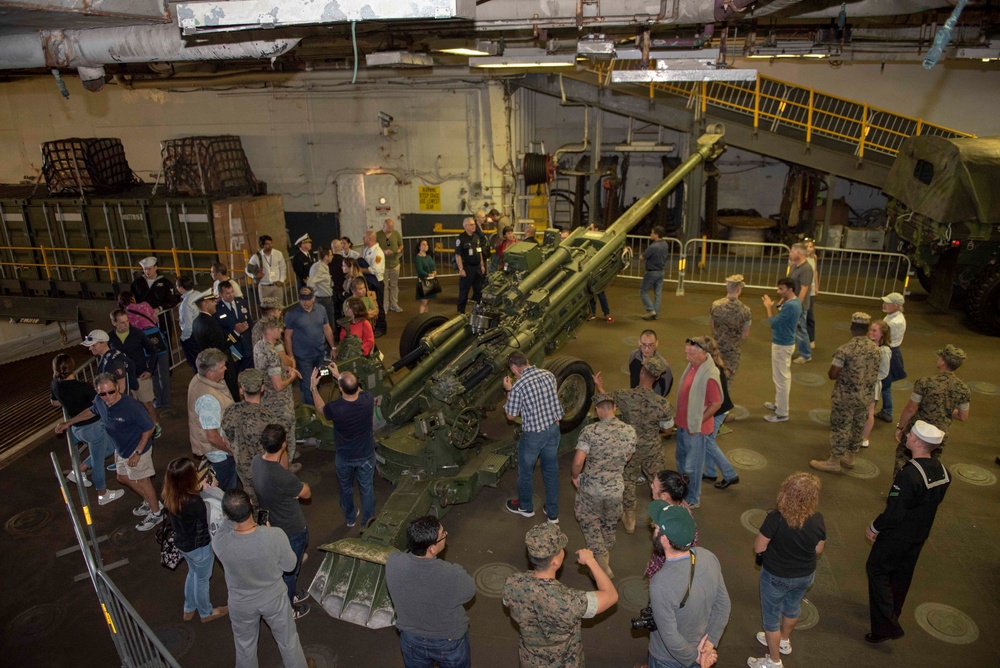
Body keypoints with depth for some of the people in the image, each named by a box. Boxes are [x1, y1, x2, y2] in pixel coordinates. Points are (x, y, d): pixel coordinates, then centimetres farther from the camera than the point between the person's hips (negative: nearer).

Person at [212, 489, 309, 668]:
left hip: (241, 604, 1)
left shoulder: (219, 542, -33)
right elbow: (289, 565, -14)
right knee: (288, 640, 26)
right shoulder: (275, 535, -35)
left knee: (245, 646, 30)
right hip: (274, 598, 0)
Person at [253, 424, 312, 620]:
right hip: (292, 531, -7)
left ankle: (290, 595, 53)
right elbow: (307, 494, -20)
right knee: (290, 570, 18)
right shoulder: (283, 478, -38)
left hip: (271, 526, 7)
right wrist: (300, 486, -1)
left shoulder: (256, 462, -15)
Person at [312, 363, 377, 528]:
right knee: (367, 488, 23)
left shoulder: (335, 408, -32)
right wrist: (339, 376, 7)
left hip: (344, 457, -1)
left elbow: (320, 408, -5)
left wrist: (314, 386, 3)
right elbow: (357, 390, 0)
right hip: (366, 455, 1)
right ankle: (368, 520, 41)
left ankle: (350, 518, 49)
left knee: (345, 488, 27)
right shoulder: (368, 400, -27)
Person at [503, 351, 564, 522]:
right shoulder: (548, 375, -3)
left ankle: (525, 507, 39)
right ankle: (552, 512, 29)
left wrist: (509, 390, 0)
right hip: (553, 429, 5)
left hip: (533, 434, -5)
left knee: (525, 471, 18)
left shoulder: (518, 386, -21)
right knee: (552, 470, 19)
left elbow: (511, 415, -9)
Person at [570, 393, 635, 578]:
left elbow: (578, 461, -23)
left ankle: (601, 562, 13)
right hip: (616, 488, 3)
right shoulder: (629, 431, -9)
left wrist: (574, 476, -3)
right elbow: (627, 458, 7)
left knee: (590, 525, 20)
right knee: (609, 525, 26)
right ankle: (607, 559, 44)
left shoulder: (590, 431, -21)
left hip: (591, 488, -3)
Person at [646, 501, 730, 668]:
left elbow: (671, 639, -29)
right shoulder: (709, 557, -20)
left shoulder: (661, 584, -39)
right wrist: (710, 644, -6)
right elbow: (723, 605, -7)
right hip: (699, 647, 5)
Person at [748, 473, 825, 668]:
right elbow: (818, 550, -4)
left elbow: (759, 547, -22)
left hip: (776, 577, -4)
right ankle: (784, 641, 57)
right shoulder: (818, 520, -20)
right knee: (792, 607, 31)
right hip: (805, 576, 5)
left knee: (772, 616, 19)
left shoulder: (775, 518, -32)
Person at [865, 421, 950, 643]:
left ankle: (886, 626, 9)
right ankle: (892, 614, 43)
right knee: (902, 574, 24)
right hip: (920, 534, 8)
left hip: (897, 536, -8)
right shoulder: (942, 471, -7)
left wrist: (874, 527, -12)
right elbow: (935, 501, 8)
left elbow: (894, 513, -28)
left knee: (877, 570, 8)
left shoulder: (908, 475, -33)